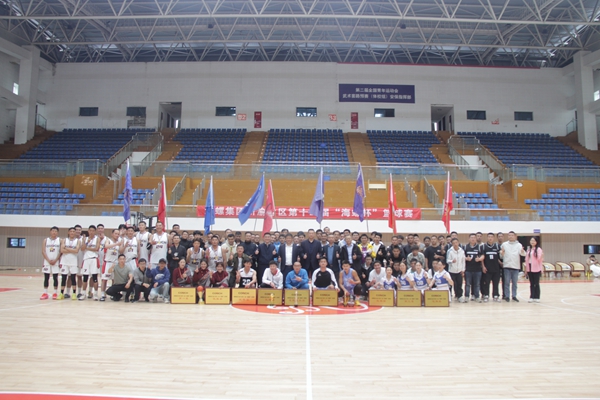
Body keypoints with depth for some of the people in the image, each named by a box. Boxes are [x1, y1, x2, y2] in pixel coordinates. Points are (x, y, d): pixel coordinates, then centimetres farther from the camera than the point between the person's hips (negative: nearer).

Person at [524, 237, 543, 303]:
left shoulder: (538, 249, -3)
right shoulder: (528, 249, 11)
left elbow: (539, 259, -7)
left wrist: (541, 256, -30)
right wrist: (526, 270, 11)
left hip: (536, 269, -4)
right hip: (529, 269, 4)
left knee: (536, 284, 2)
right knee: (531, 284, 7)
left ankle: (537, 297, 9)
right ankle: (531, 297, 10)